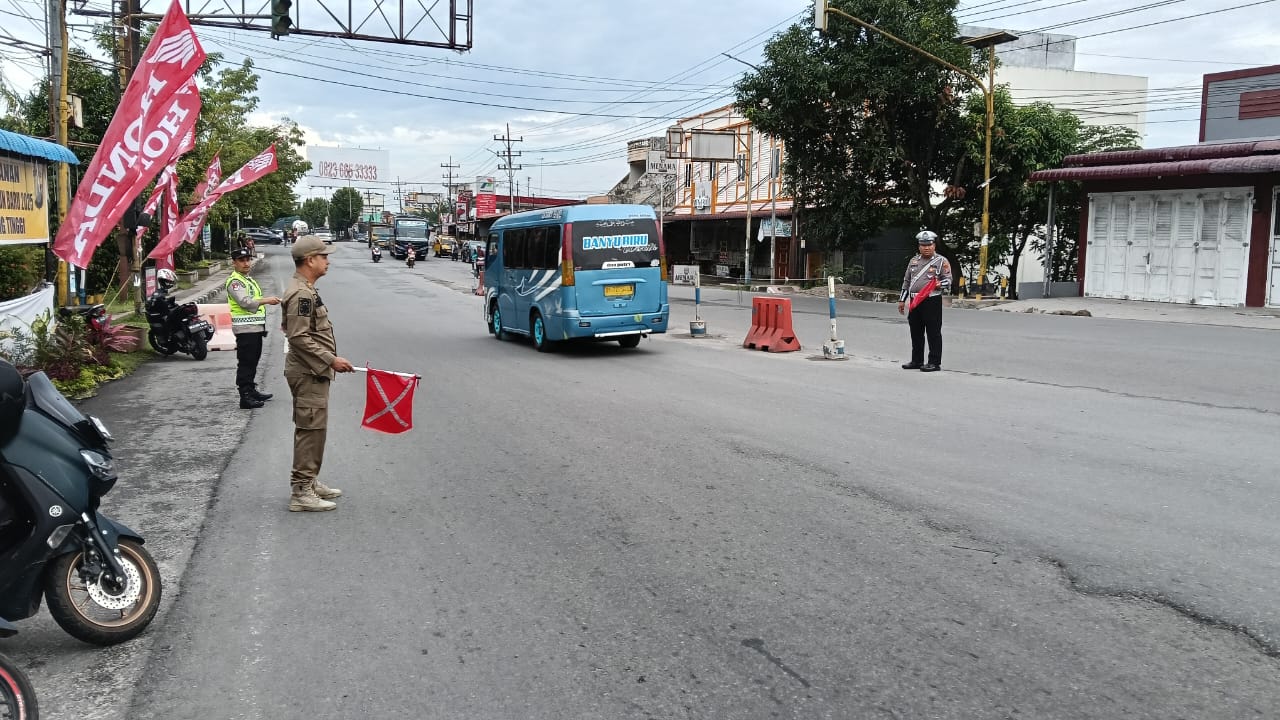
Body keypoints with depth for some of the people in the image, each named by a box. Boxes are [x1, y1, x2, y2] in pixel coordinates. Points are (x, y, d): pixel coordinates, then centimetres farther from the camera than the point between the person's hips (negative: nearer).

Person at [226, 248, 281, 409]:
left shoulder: (249, 280, 22)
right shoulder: (234, 281, -10)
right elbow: (245, 302, -24)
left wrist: (263, 326, 25)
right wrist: (266, 300, -30)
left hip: (256, 327, 10)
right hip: (245, 328, -10)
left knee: (253, 361, 17)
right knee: (245, 363, -9)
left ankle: (251, 391, 27)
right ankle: (245, 397, -9)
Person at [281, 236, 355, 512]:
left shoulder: (306, 290, 16)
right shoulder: (301, 294, -17)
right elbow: (299, 337, -23)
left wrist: (329, 360, 21)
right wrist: (331, 360, -21)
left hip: (314, 372, 11)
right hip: (309, 374, -11)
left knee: (313, 429, 17)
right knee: (311, 430, -7)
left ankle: (308, 481, 27)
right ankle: (301, 492, -3)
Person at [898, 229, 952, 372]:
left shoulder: (942, 261, 1)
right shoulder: (914, 261, 18)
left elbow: (948, 280, -1)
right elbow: (906, 281, 22)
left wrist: (939, 284, -23)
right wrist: (902, 300, 19)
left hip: (932, 301, -6)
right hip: (915, 301, 6)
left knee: (933, 333, -5)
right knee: (916, 333, 11)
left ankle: (935, 362, 0)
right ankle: (917, 361, 20)